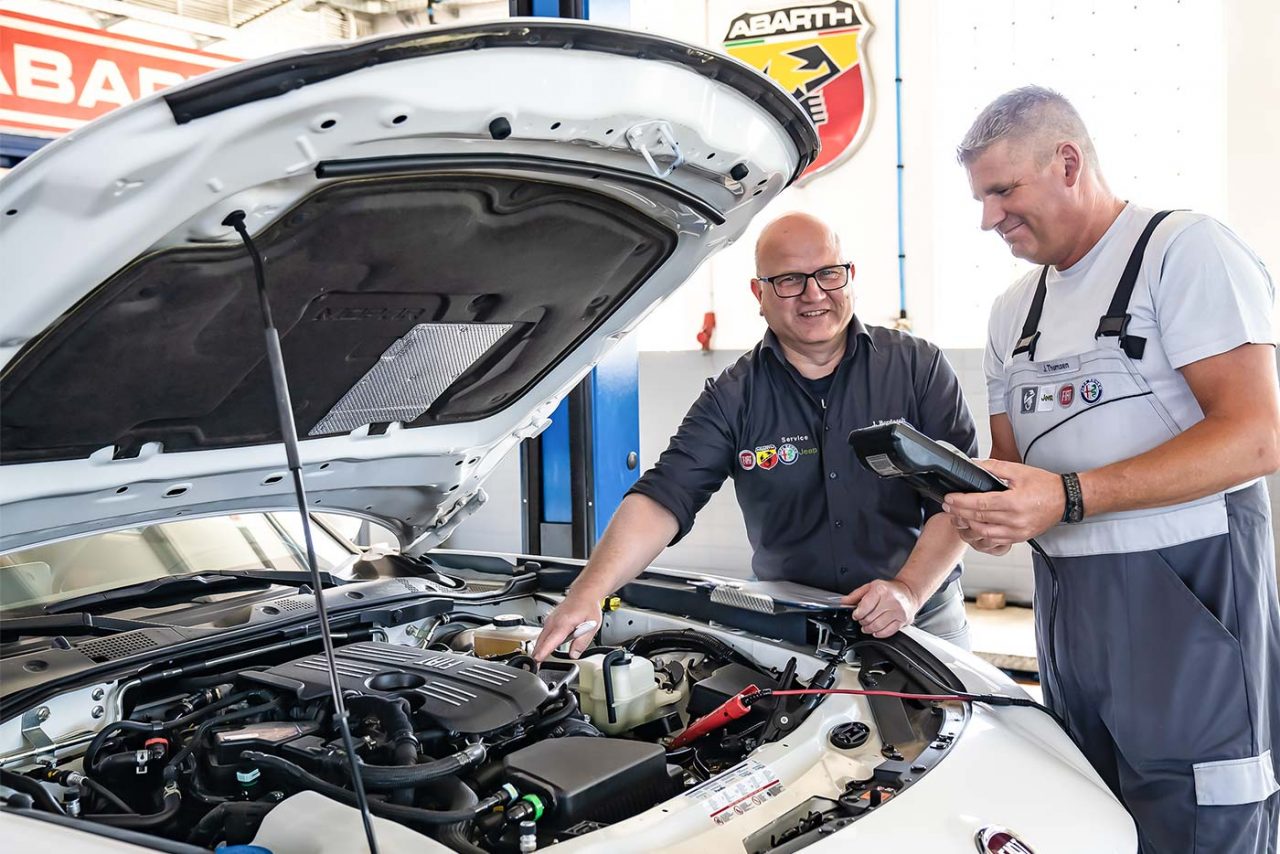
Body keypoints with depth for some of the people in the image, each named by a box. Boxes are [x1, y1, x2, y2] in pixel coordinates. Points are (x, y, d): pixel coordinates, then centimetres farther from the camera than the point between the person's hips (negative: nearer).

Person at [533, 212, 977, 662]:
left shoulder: (919, 367, -3)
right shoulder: (733, 398, -4)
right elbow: (662, 497, -15)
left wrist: (909, 589, -23)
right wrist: (588, 591, -30)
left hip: (922, 616, 1)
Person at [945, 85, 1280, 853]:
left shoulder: (1187, 249, -8)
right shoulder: (1015, 310, 15)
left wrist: (1068, 497, -25)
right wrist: (983, 507, -5)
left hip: (1188, 592, -7)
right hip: (1069, 604, 7)